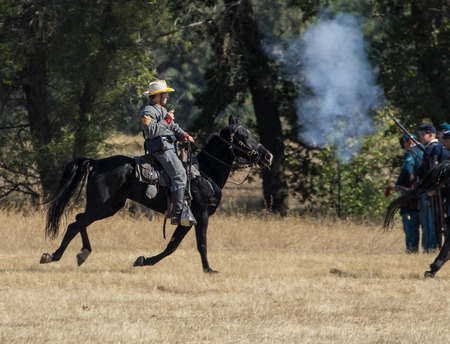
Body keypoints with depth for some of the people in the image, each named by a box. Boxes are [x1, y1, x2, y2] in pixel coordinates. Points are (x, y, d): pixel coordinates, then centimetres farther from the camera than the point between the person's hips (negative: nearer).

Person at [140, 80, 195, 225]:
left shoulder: (162, 109, 23)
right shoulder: (148, 112, -9)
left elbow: (173, 127, 23)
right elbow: (151, 132, -20)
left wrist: (184, 135, 4)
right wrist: (166, 121, -20)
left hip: (170, 147, 11)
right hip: (161, 148, -11)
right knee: (180, 174, -22)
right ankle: (177, 214, -26)